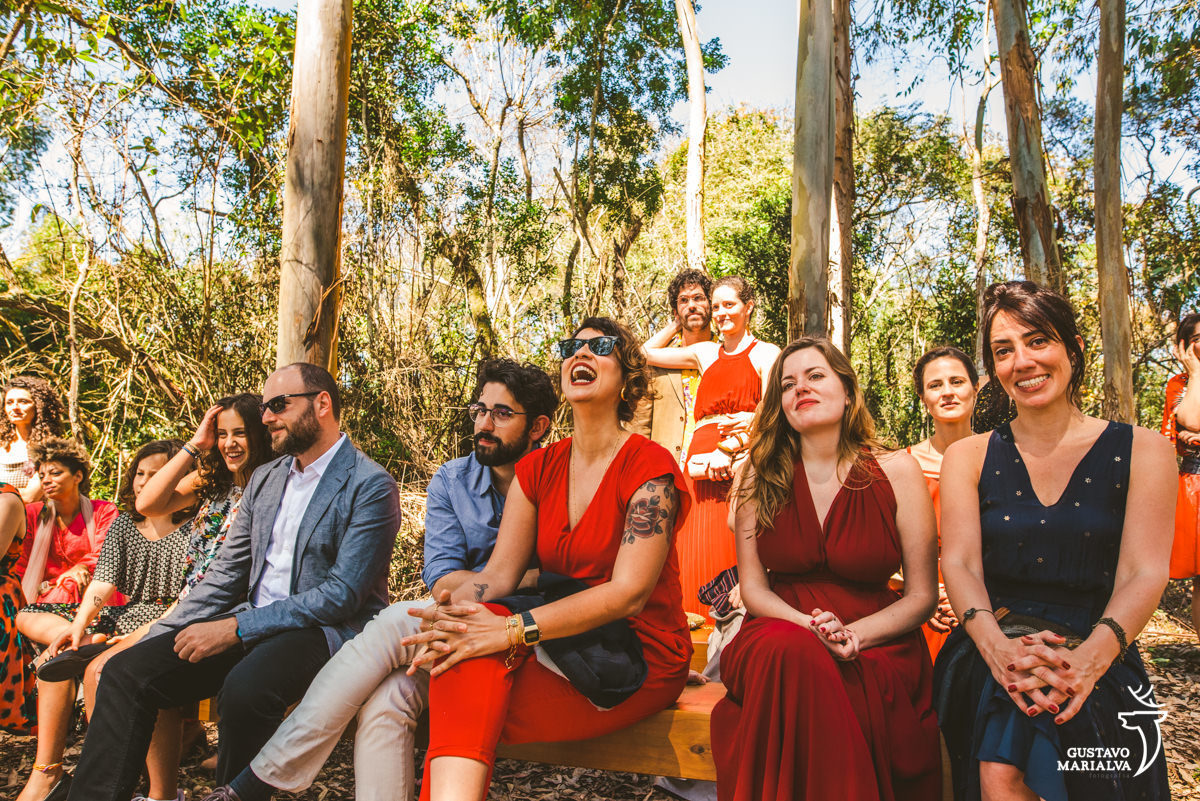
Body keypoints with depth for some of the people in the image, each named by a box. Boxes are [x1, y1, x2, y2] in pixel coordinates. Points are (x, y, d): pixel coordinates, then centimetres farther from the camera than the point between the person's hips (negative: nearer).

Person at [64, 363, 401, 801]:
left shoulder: (371, 486, -10)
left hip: (325, 630, -7)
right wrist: (155, 640, 3)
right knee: (125, 671, -10)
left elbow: (342, 594, -16)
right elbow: (224, 574, 15)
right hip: (252, 624, 7)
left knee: (244, 687, -35)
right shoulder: (264, 478, 15)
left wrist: (235, 629, -18)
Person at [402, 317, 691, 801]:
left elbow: (629, 593, -20)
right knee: (467, 634, -26)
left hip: (640, 659, -5)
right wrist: (449, 607, -23)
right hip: (563, 646, 5)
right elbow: (499, 571, 1)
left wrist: (513, 630, -29)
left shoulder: (651, 467, -10)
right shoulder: (537, 469, 9)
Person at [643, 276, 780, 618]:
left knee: (737, 548, -10)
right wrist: (679, 323, 28)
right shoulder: (705, 353, 20)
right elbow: (647, 352, 28)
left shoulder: (766, 353, 6)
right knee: (699, 548, -1)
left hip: (744, 460, -4)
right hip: (704, 462, 4)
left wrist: (733, 445, -17)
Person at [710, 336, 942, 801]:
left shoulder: (896, 471, 0)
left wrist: (854, 634, -17)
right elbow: (753, 587, 3)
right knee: (794, 653, -34)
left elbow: (922, 596, 0)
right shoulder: (760, 476, 4)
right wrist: (808, 625, -17)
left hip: (876, 643, -1)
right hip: (780, 630, 1)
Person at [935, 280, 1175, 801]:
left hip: (1096, 660, -1)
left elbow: (1143, 574, -4)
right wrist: (997, 647, -22)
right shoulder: (968, 457, 10)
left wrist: (1088, 658, -24)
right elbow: (960, 562, -1)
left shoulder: (1142, 451, 7)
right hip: (993, 652, 1)